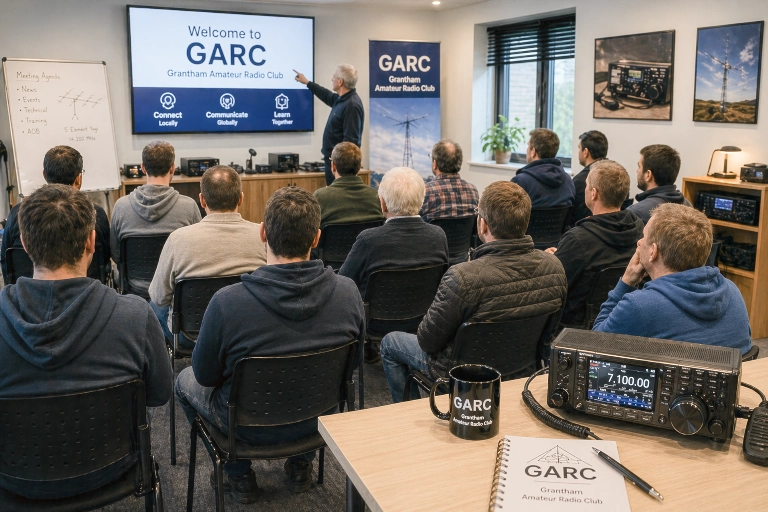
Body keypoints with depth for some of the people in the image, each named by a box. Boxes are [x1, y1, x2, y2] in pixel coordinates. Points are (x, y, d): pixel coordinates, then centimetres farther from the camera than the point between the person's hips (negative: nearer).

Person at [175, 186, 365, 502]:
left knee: (185, 381, 26)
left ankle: (239, 477, 30)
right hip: (321, 416, 3)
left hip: (251, 427, -3)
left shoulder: (226, 303, -30)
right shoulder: (348, 292, -20)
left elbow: (206, 375, -13)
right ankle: (301, 465, 38)